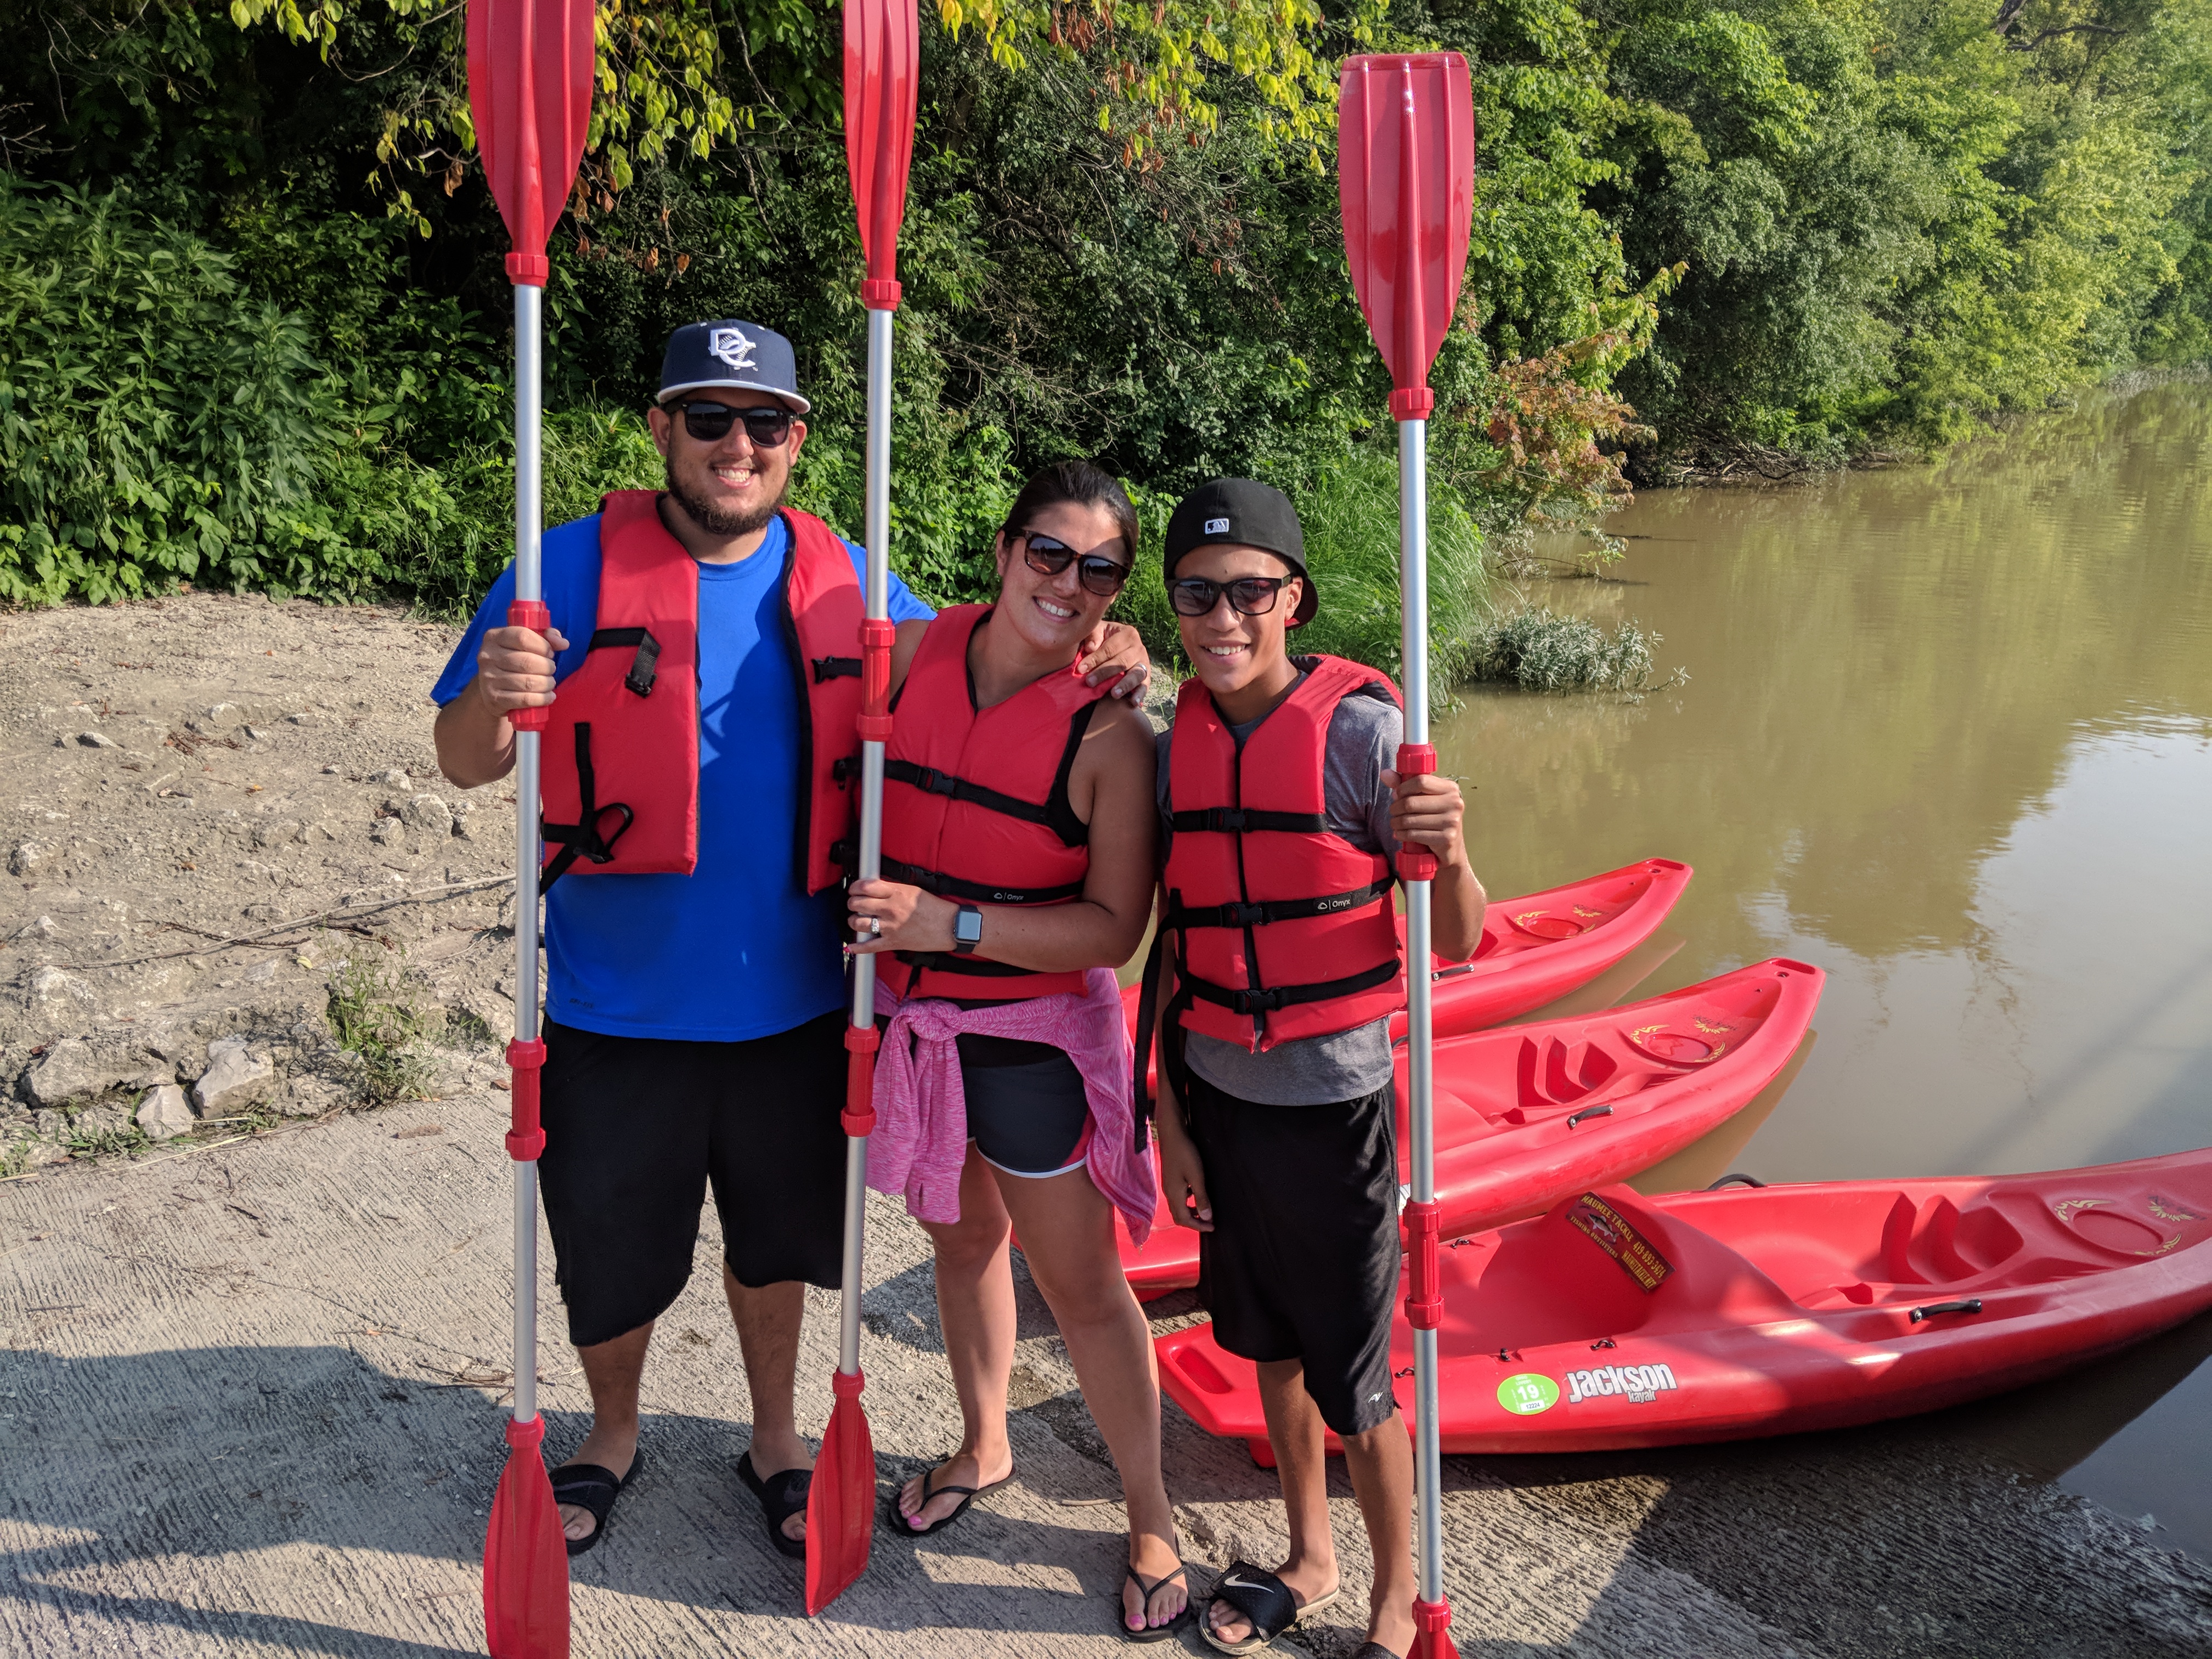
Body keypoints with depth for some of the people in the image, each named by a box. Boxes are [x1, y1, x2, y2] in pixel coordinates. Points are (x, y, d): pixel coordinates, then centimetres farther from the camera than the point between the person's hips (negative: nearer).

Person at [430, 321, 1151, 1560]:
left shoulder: (841, 577, 1)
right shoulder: (580, 564, -8)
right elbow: (465, 763, -7)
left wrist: (1092, 659, -6)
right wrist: (496, 697, -32)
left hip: (790, 1001, 2)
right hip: (616, 1009, -2)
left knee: (777, 1236, 20)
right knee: (610, 1250, 14)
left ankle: (777, 1437, 45)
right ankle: (615, 1434, 44)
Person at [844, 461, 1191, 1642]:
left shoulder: (1110, 731, -17)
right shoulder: (914, 655, -4)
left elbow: (1114, 926, -18)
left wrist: (951, 924, -25)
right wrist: (873, 917, -2)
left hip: (1036, 1034, -4)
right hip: (912, 1020, 5)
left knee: (1079, 1282, 5)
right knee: (963, 1237, 22)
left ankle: (1151, 1520, 25)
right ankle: (984, 1447, 46)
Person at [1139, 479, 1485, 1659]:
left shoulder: (1360, 730, -14)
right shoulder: (1172, 744, 0)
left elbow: (1458, 948, -13)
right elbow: (1172, 944, 7)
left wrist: (1450, 860, -34)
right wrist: (1169, 1118, 7)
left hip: (1332, 1097, -5)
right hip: (1219, 1093, 5)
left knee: (1354, 1384, 5)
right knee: (1269, 1345, 20)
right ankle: (1308, 1560, 42)